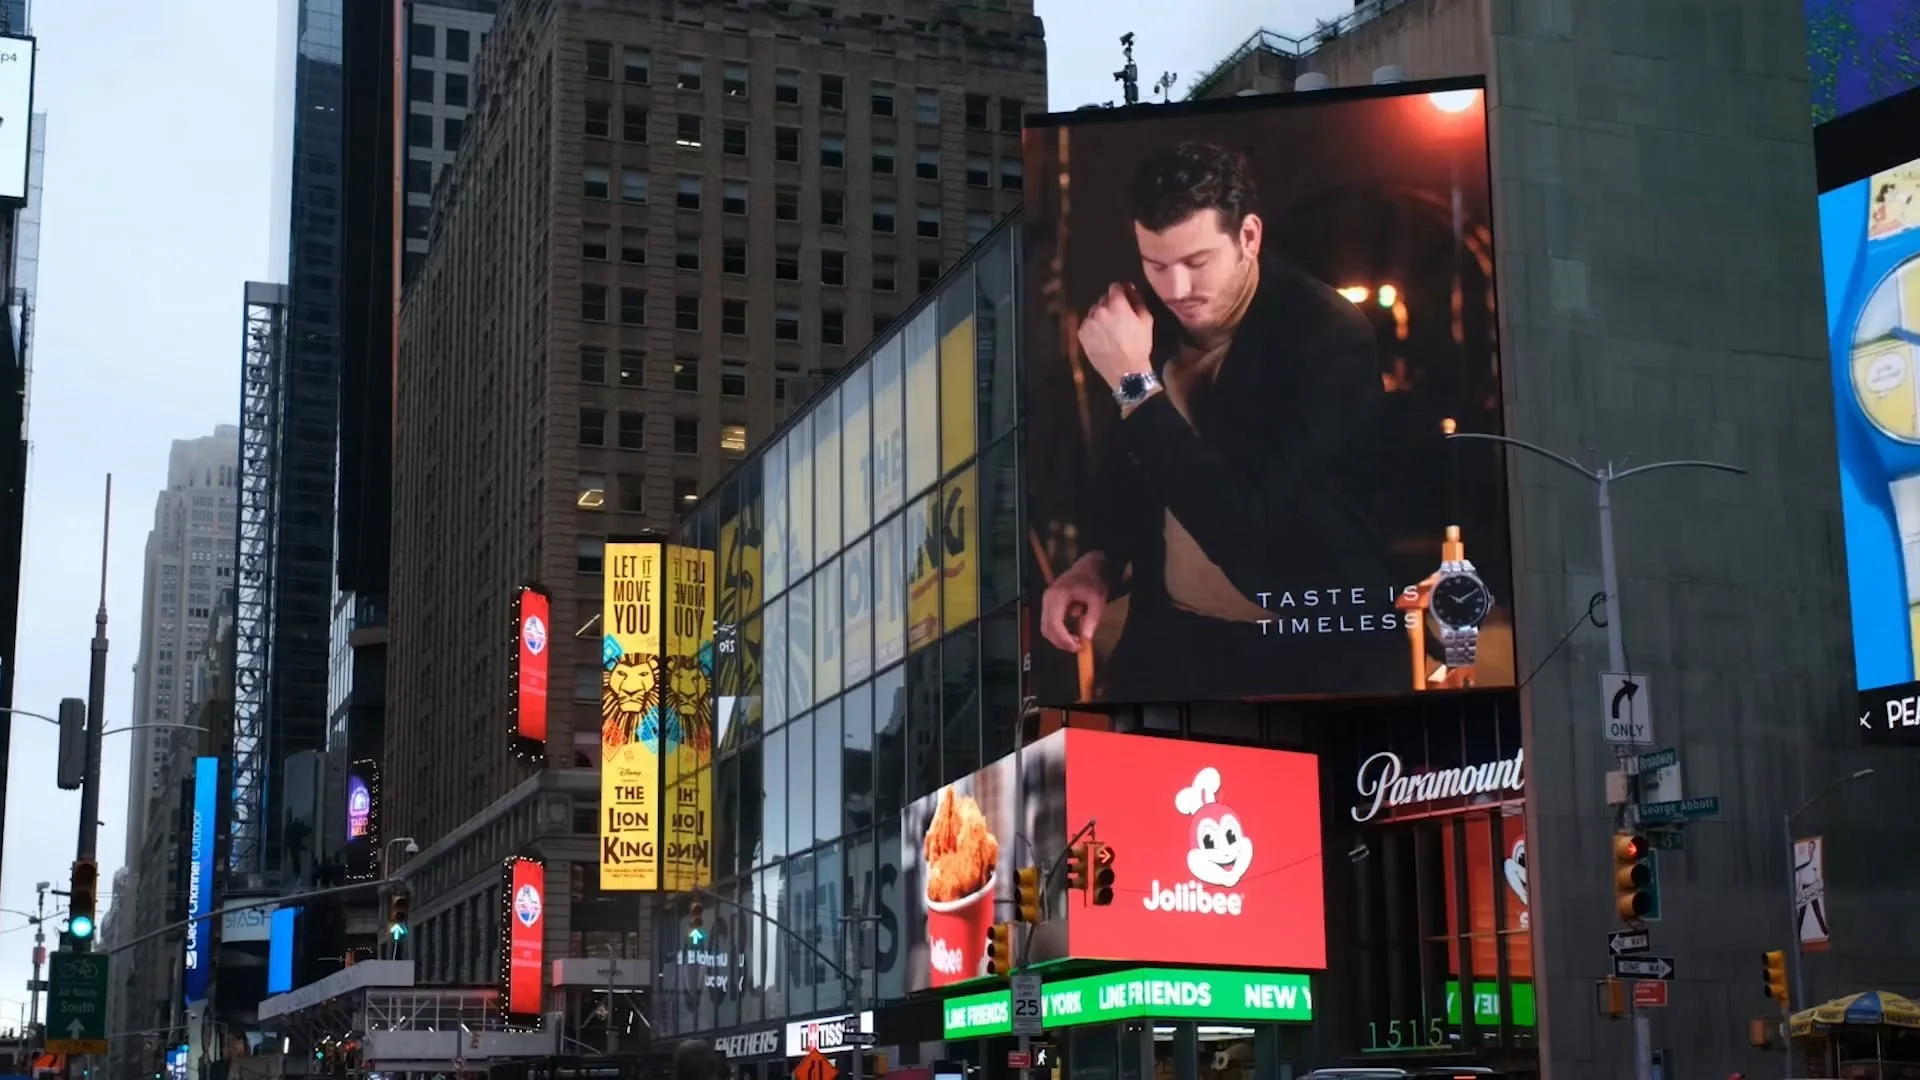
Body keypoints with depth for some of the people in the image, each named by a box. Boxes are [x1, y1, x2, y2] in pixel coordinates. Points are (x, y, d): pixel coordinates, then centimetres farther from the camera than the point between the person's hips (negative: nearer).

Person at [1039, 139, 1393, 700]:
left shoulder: (1330, 338, -18)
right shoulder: (1151, 315, -2)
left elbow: (1245, 527, -24)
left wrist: (1136, 385, -23)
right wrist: (1098, 560, -2)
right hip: (1170, 633, 5)